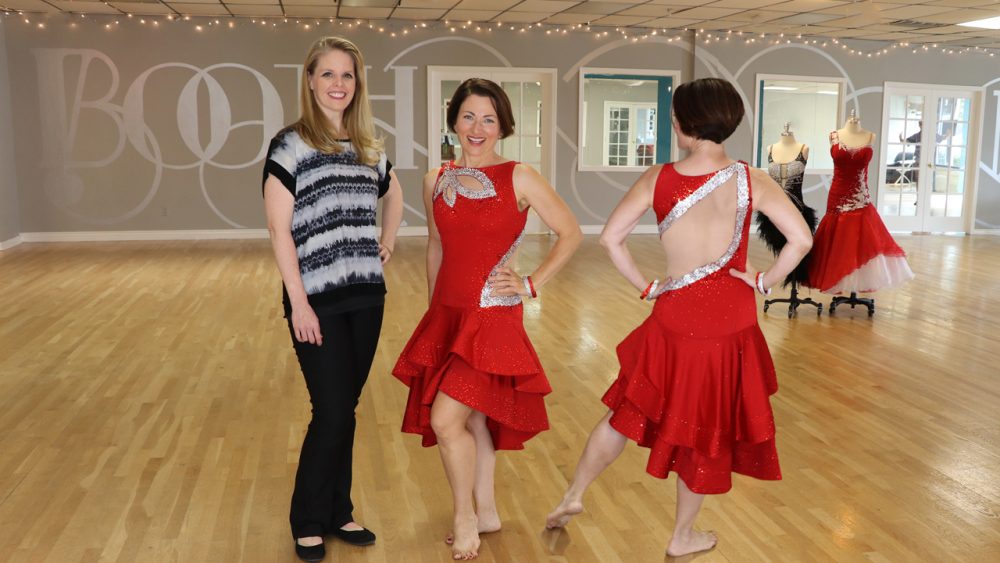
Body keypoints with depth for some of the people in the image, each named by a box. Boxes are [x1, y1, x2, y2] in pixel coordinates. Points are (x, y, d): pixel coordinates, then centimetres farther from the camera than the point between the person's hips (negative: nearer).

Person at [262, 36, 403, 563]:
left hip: (365, 296, 5)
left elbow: (394, 194, 30)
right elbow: (279, 229, -10)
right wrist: (298, 302, -15)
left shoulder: (369, 147, 10)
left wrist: (387, 242, 14)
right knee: (332, 411, -2)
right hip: (318, 299, -5)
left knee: (345, 409, 12)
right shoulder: (290, 144, -6)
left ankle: (337, 513, 28)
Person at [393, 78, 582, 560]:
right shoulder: (436, 180, 5)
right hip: (447, 314, 5)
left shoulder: (519, 178, -8)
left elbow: (570, 234, -2)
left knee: (445, 420, -11)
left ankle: (465, 519, 12)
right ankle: (486, 512, 32)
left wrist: (532, 284, -6)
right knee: (473, 417, 14)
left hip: (493, 316, -5)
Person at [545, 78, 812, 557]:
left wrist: (646, 286, 2)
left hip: (673, 321, 1)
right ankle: (683, 537, 31)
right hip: (729, 325, 0)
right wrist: (765, 281, -1)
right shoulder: (752, 181, -8)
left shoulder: (658, 180, -7)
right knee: (707, 430, 15)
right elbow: (801, 239, -14)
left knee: (630, 411, 21)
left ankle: (573, 496, 31)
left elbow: (610, 237, -8)